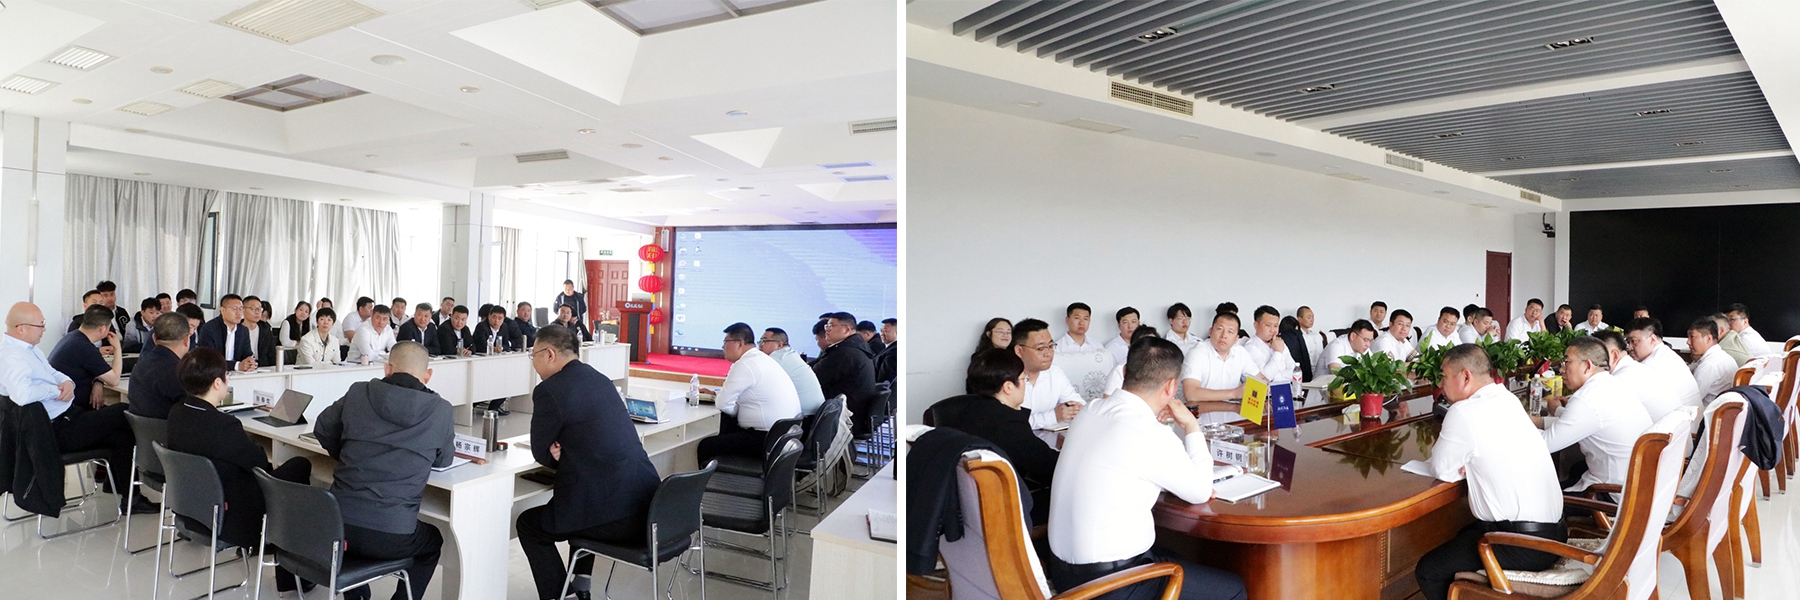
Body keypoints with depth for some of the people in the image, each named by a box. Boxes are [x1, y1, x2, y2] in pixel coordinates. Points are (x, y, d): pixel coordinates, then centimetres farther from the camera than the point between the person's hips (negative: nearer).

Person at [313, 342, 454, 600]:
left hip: (336, 525, 3)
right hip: (390, 535, -3)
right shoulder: (440, 409, -6)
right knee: (433, 541, 31)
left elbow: (323, 431, 19)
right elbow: (444, 460, 11)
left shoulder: (358, 392, 1)